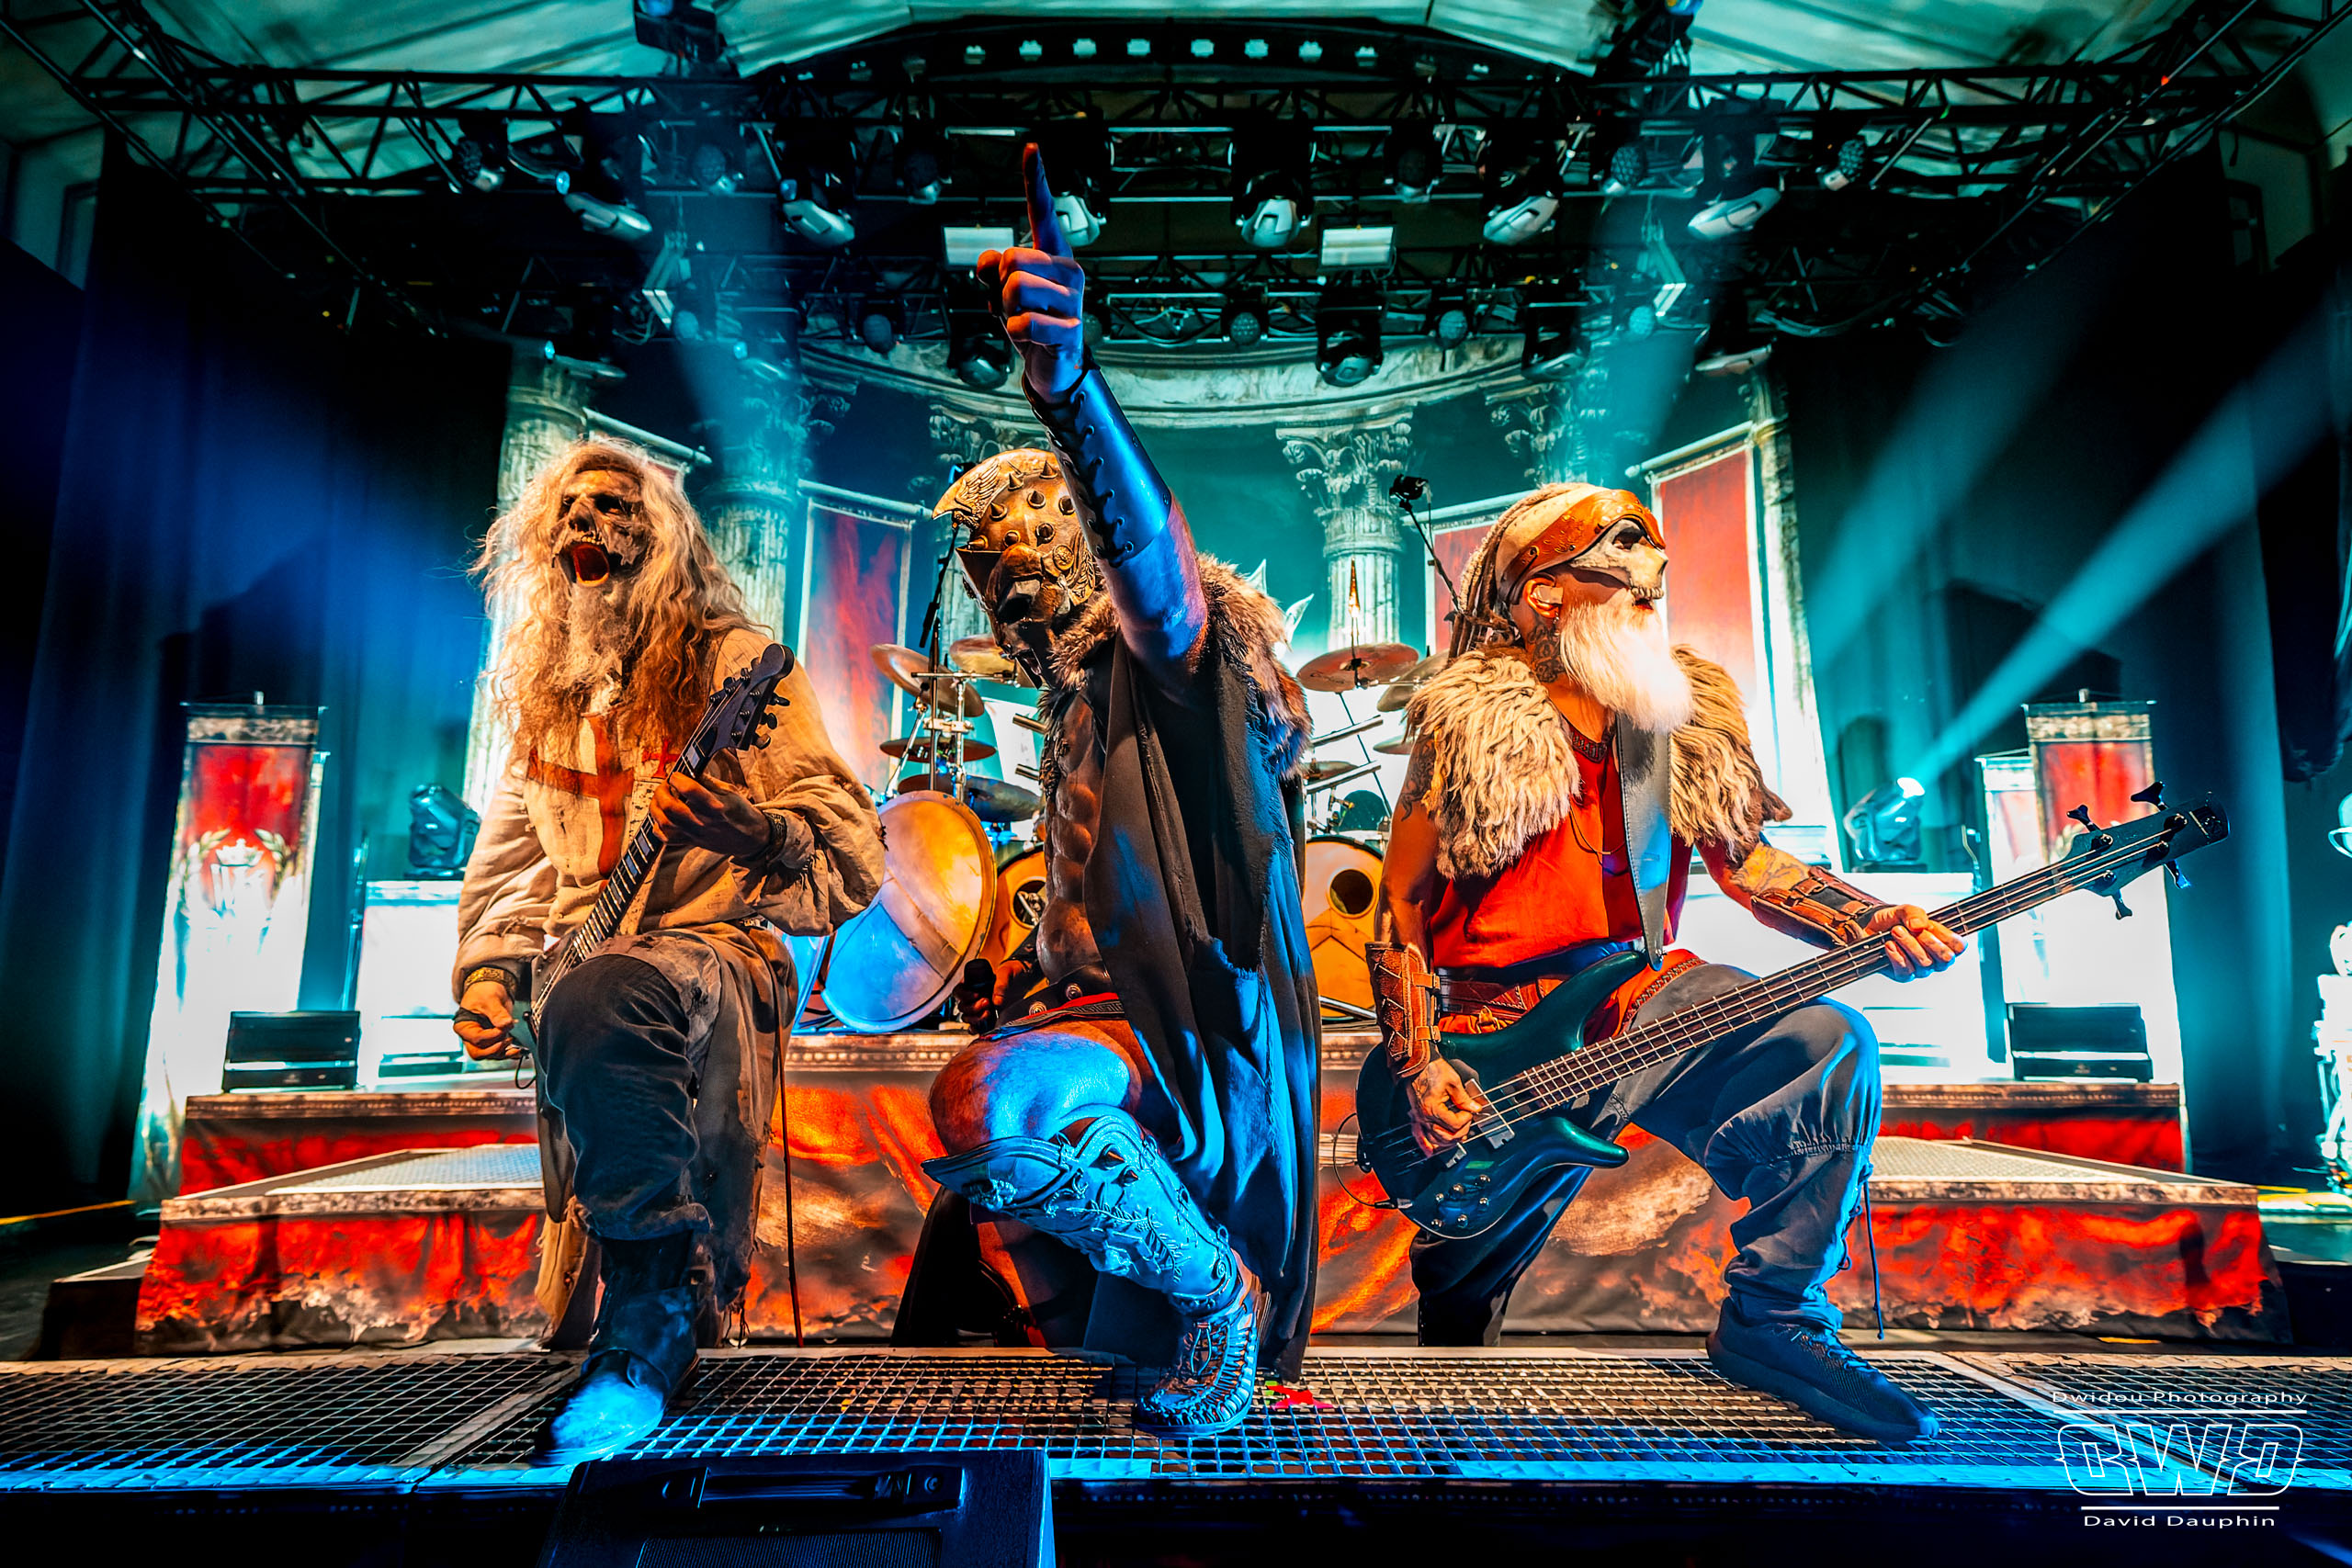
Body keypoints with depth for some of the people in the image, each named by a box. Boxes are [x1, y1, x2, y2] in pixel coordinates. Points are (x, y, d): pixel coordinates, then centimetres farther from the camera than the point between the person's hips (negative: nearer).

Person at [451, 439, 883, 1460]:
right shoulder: (546, 692, 17)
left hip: (718, 944, -8)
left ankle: (655, 1309, -26)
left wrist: (749, 831, -30)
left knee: (597, 1002, -37)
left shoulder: (733, 663, -2)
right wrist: (487, 968, 7)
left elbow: (853, 850, -9)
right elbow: (507, 851, 24)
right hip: (592, 960, 8)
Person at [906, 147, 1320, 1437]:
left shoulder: (1170, 647, -8)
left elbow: (1148, 545, -35)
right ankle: (1102, 1353, 44)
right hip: (1104, 1005, 11)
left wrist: (1069, 388, -52)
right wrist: (1022, 980, 15)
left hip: (1197, 1034, -11)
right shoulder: (1082, 697, 21)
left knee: (987, 1107, -37)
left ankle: (1216, 1291, -14)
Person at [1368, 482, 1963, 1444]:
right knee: (1461, 1295, 6)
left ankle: (1771, 1320, -7)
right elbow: (1397, 915, -7)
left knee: (1829, 1046, -23)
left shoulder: (1688, 712, 5)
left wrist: (1870, 923, -13)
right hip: (1497, 1028, -3)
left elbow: (1741, 857, 6)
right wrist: (1420, 1076, -14)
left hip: (1637, 996, 4)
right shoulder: (1470, 727, -10)